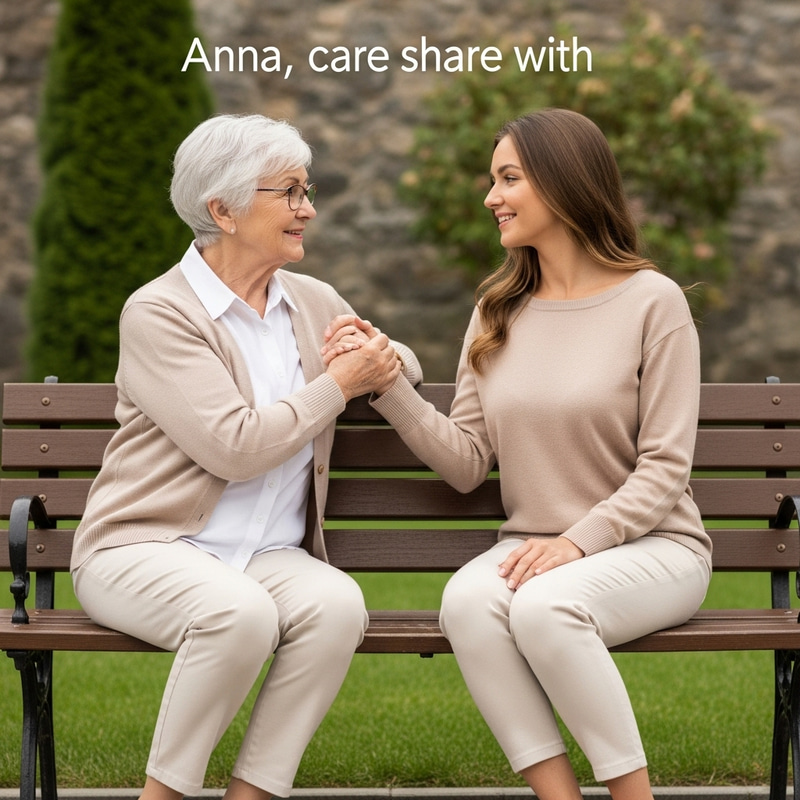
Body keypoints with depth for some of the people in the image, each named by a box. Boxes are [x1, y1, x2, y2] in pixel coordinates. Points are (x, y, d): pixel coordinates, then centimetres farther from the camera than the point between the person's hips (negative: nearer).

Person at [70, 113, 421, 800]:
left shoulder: (314, 303, 12)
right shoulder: (158, 312, -8)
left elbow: (405, 365, 29)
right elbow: (235, 447, -19)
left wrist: (381, 360, 4)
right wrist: (340, 382, -9)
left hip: (271, 556, 5)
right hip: (145, 547, -5)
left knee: (337, 603, -28)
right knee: (241, 613, -36)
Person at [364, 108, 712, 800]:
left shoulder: (652, 301, -4)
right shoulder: (498, 312, 11)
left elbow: (665, 468, -7)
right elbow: (467, 463, 5)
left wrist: (578, 540, -20)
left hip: (652, 546, -4)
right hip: (532, 545, 4)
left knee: (543, 605, -34)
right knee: (468, 600, -30)